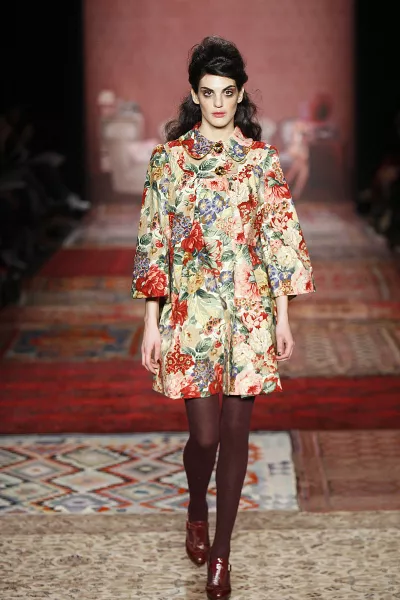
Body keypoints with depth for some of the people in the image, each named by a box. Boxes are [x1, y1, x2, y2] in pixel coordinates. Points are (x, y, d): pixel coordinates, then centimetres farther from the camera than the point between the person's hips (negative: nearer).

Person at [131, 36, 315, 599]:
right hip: (190, 311, -1)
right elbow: (152, 242, 0)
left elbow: (279, 238, 4)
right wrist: (151, 324, -3)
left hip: (250, 312, 1)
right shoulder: (168, 157, -1)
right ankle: (196, 512, 33)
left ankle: (221, 551, 19)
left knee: (236, 431, 4)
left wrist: (283, 317, 1)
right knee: (205, 433, -1)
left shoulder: (262, 159, 2)